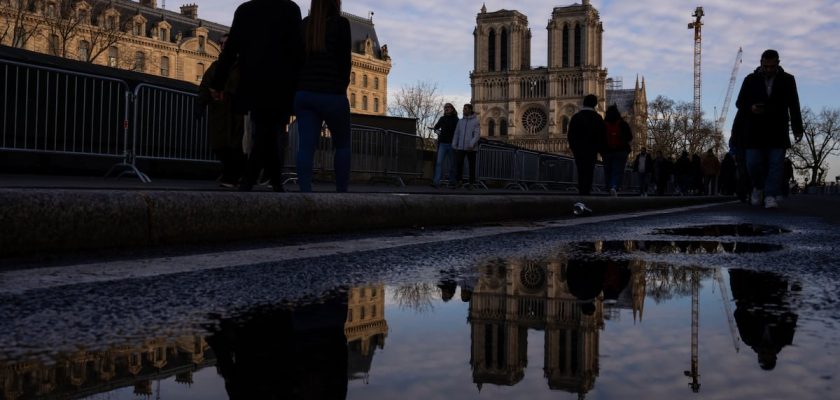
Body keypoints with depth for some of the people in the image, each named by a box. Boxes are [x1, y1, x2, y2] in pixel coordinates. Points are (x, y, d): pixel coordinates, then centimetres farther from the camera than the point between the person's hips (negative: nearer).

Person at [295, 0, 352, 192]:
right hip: (332, 94, -4)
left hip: (303, 93, 4)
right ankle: (341, 192, 8)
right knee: (342, 145, 11)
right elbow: (345, 59, -4)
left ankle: (305, 193, -13)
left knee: (307, 146, -2)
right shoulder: (340, 23, -3)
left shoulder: (303, 24, 11)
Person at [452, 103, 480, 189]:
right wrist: (454, 146, 4)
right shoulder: (460, 121, 12)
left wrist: (471, 145, -22)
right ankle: (458, 181, -1)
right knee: (458, 163, -12)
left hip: (471, 148, -3)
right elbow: (456, 134, 12)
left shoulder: (475, 121, -1)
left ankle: (471, 183, 10)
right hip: (461, 147, 3)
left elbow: (477, 134, -10)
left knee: (471, 165, 2)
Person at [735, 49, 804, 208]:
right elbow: (739, 103, 7)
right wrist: (750, 108, -15)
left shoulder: (787, 80, 6)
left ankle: (770, 196, -7)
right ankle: (758, 187, 25)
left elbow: (794, 106, 9)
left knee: (776, 164, -7)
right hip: (755, 131, 0)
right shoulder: (750, 80, 6)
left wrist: (797, 128, 5)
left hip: (778, 133, 0)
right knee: (753, 163, -2)